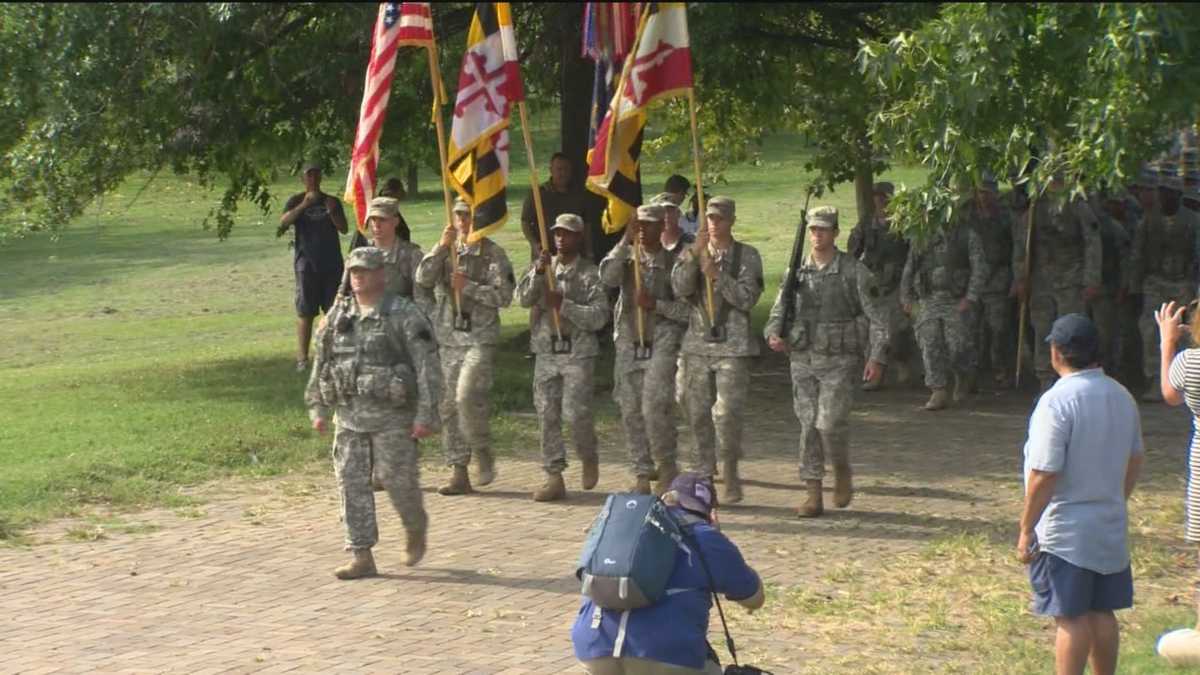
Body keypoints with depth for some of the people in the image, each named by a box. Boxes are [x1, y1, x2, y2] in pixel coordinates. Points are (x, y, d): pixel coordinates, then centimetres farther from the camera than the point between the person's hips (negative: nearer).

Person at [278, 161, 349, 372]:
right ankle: (302, 359, -5)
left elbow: (344, 229, 4)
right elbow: (283, 222, -12)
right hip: (307, 263, -3)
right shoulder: (296, 201, 6)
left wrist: (332, 212, -14)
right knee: (305, 312, -5)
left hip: (332, 263, 3)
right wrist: (304, 206, -25)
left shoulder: (332, 202, 13)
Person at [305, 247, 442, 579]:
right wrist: (318, 408, 12)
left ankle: (416, 529, 30)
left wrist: (427, 415, -16)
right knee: (352, 483, 1)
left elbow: (427, 367, -11)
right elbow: (321, 364, 17)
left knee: (399, 481, -1)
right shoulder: (339, 318, 9)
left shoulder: (405, 316, -8)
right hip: (349, 416, 5)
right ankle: (362, 557, 6)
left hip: (392, 418, -5)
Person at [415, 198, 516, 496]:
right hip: (447, 339, 5)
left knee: (467, 396, -21)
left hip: (480, 339, -5)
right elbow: (423, 279, -4)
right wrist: (442, 247, -11)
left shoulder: (493, 254, -1)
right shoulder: (445, 251, 12)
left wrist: (468, 287, -14)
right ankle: (459, 473, 11)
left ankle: (483, 452, 3)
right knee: (449, 406, 4)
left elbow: (504, 295, -9)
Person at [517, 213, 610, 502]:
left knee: (575, 412, -10)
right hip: (546, 351, 4)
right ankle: (554, 478, 8)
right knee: (547, 415, 2)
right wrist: (538, 272, -17)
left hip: (578, 352, -4)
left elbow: (599, 316, -11)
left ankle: (589, 458, 19)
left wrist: (564, 305, -19)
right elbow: (523, 298, -3)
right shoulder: (543, 267, 9)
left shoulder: (589, 273, -3)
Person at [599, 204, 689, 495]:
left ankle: (667, 469, 3)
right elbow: (607, 277, -11)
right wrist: (625, 241, -15)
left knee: (655, 408, -13)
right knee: (631, 412, 5)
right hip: (629, 343, 4)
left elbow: (689, 309, -4)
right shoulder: (626, 256, 10)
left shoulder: (674, 261, 0)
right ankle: (642, 475, 13)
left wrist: (656, 305, -16)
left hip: (662, 343, -4)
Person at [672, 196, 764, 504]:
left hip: (732, 344, -3)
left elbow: (747, 299, -9)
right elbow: (679, 289, -7)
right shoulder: (692, 253, 9)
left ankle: (731, 470, 5)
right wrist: (695, 254, -18)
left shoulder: (747, 256, 1)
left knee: (727, 412, -9)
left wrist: (716, 274, -17)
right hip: (697, 343, 3)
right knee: (697, 410, 9)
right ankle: (705, 468, 26)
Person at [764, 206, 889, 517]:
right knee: (809, 427, 3)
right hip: (803, 360, 4)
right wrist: (774, 335, -10)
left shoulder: (854, 272, -3)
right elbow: (778, 311, 12)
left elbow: (877, 316, -3)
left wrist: (877, 356, -11)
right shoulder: (797, 272, 8)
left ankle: (842, 472, 15)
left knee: (829, 423, -14)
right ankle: (814, 496, 8)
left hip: (839, 362, -4)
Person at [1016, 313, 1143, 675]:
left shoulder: (1057, 401, -19)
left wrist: (1026, 528, -13)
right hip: (1111, 527, 7)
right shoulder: (1122, 397, 6)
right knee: (1101, 613, 15)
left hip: (1065, 531, -7)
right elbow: (1134, 461, 17)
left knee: (1071, 618, -2)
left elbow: (1044, 474, -20)